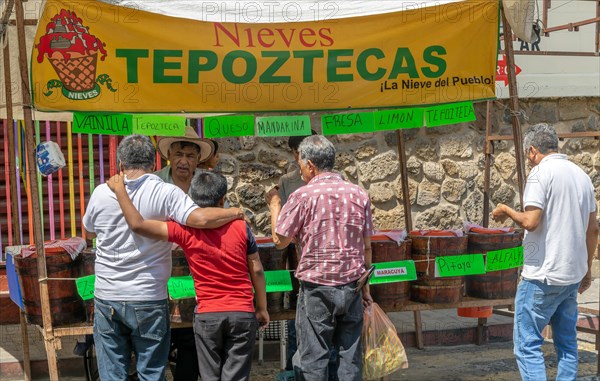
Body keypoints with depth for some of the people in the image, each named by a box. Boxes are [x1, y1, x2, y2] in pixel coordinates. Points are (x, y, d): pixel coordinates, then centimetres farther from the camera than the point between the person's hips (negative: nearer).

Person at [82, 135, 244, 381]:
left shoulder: (102, 193, -1)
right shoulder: (165, 193, -11)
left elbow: (89, 231, 17)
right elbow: (200, 218, -24)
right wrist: (236, 212, -7)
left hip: (107, 299, 2)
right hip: (148, 301, -2)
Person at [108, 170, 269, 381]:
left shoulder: (186, 231, -8)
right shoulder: (241, 227, -2)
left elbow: (138, 225, -14)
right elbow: (257, 270, 2)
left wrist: (119, 190, -3)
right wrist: (262, 308, 14)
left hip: (207, 315, -1)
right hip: (242, 314, 1)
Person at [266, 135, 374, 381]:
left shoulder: (303, 196, -11)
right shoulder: (359, 194, 2)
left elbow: (280, 241, -3)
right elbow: (366, 247, 8)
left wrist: (274, 206, 12)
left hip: (317, 288, -4)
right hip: (352, 286, 4)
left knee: (313, 357, 4)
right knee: (351, 356, 10)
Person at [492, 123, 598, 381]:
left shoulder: (541, 172, -11)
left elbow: (530, 222, -20)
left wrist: (506, 210, -1)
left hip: (543, 275, -8)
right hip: (573, 274, 8)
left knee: (527, 344, -4)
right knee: (567, 342, 14)